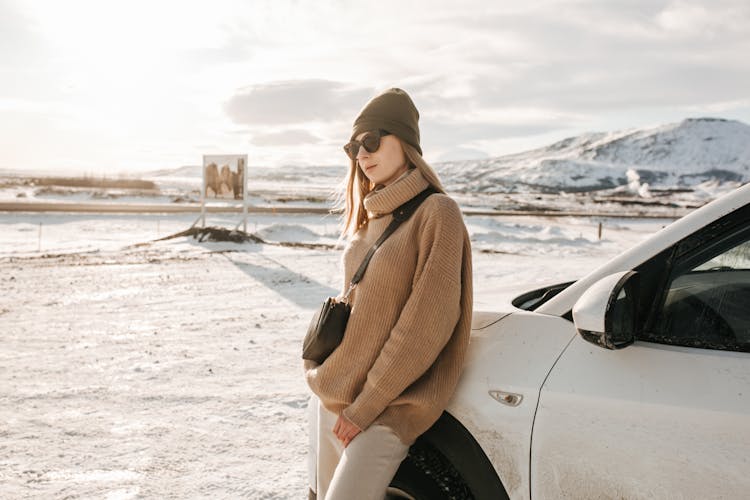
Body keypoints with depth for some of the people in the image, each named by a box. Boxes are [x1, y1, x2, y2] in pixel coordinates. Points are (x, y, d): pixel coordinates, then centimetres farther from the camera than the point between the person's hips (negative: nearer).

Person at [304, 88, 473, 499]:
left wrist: (365, 405, -16)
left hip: (384, 407, -7)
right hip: (329, 395, 7)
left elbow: (428, 322, -18)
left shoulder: (436, 212, -12)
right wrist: (320, 371, 8)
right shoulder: (368, 216, 11)